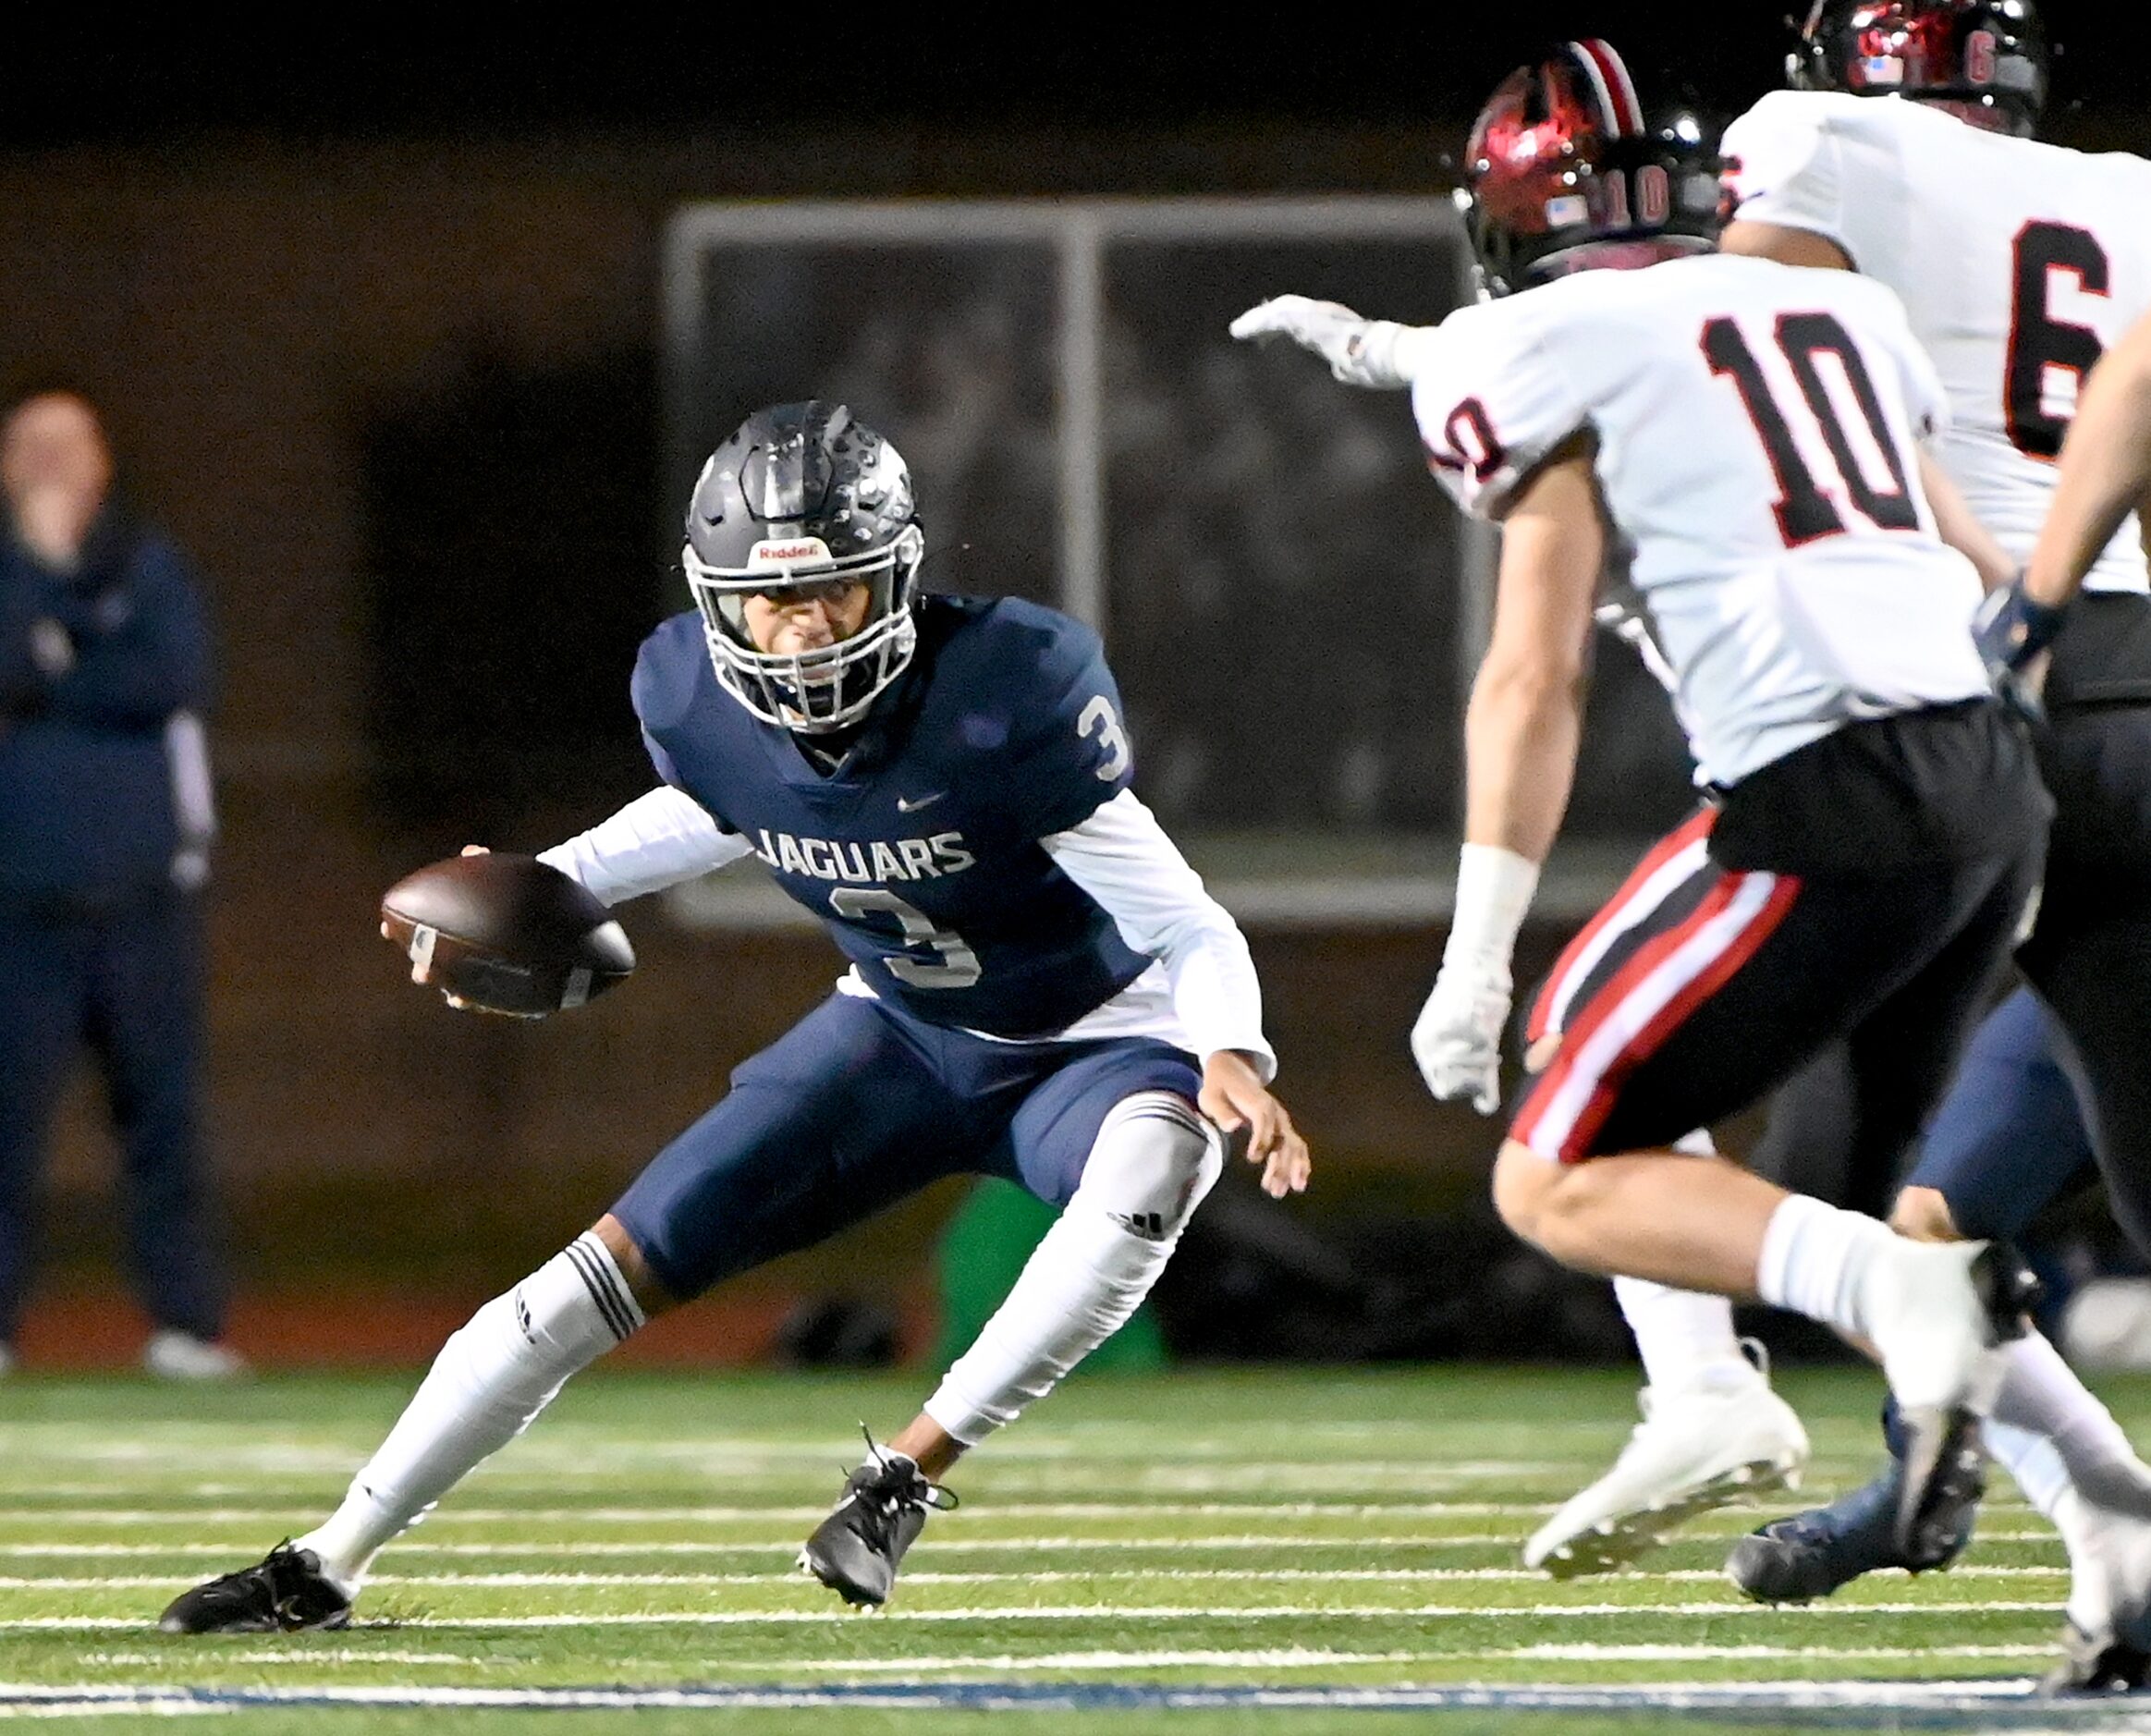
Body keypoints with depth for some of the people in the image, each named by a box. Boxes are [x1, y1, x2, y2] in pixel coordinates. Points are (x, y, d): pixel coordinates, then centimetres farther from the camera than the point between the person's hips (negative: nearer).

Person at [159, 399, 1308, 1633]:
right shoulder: (695, 702, -17)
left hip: (1099, 1042, -4)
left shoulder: (1008, 692, -32)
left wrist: (1229, 1056, -46)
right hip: (902, 1036, 4)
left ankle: (908, 1475, -23)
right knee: (621, 1265, -2)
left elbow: (1187, 925, -27)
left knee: (1151, 1169, -39)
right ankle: (327, 1565, 11)